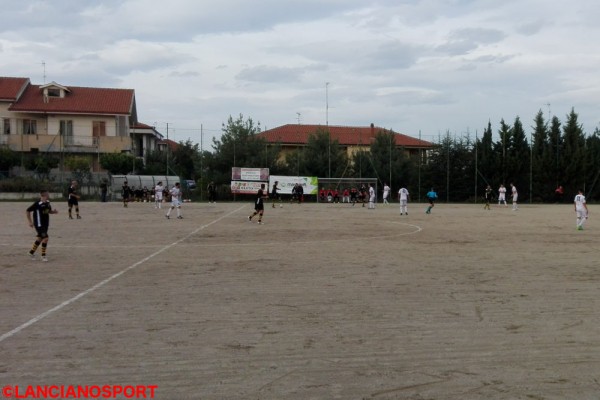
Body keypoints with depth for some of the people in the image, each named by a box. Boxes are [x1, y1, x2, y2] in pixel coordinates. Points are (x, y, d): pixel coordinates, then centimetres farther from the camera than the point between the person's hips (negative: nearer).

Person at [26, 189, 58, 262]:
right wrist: (30, 222, -13)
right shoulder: (37, 204, -19)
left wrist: (54, 211, -4)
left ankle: (31, 252, 36)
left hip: (45, 224, 8)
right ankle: (43, 256, 0)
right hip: (39, 224, -8)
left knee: (39, 238, 18)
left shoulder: (47, 203, 2)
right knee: (45, 238, -13)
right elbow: (28, 211, -13)